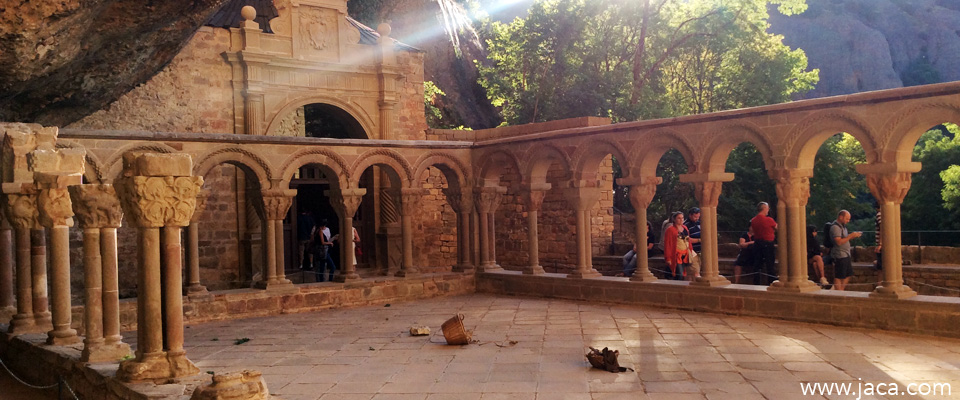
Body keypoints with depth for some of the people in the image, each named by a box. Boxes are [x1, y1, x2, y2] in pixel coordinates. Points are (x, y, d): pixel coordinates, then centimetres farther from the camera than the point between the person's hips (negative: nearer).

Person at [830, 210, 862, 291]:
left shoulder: (842, 226, 17)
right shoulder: (835, 227, -16)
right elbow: (839, 242, -24)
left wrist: (853, 236, 8)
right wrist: (851, 236, -20)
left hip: (846, 255, 10)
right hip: (840, 256, -10)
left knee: (848, 275, 15)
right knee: (838, 277, -5)